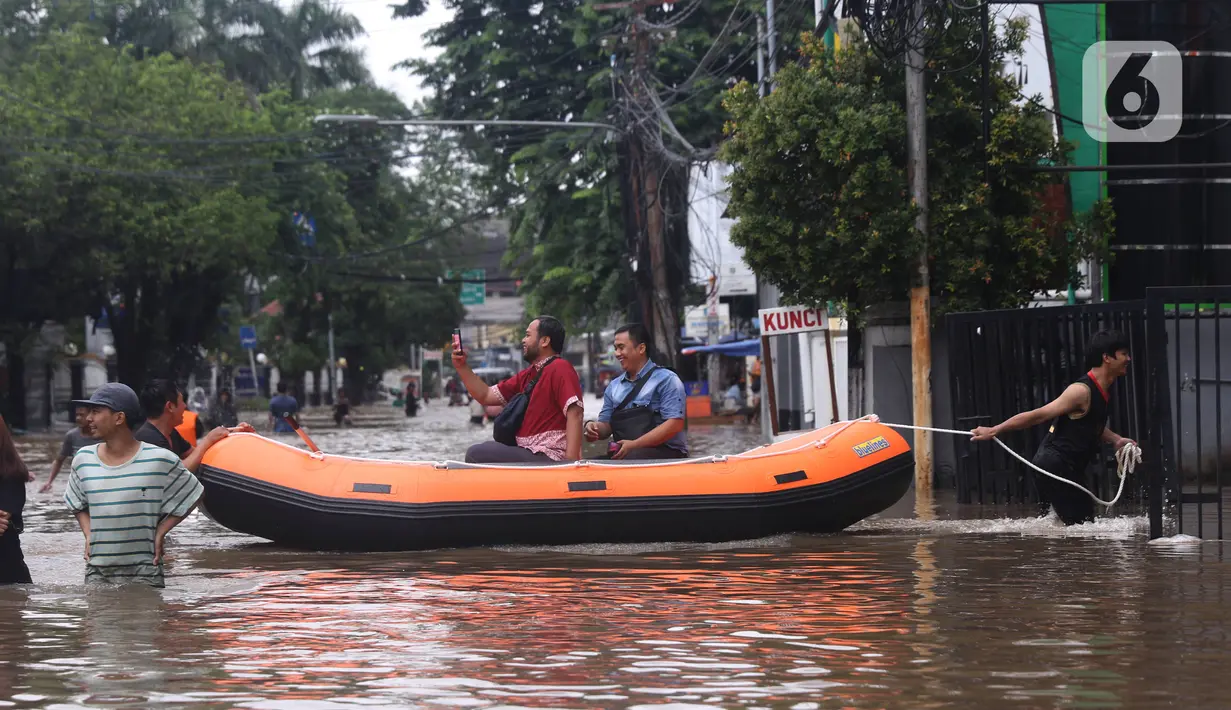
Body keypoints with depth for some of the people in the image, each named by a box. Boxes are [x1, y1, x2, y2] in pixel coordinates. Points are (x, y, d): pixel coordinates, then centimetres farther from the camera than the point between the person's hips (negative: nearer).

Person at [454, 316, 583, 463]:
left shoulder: (560, 369, -10)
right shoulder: (526, 376, 20)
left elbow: (574, 414, -21)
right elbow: (486, 396, 24)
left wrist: (571, 462, -28)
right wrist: (462, 366, 15)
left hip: (547, 459, -10)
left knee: (476, 454, -17)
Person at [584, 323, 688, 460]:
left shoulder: (666, 380, -1)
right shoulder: (614, 387, 18)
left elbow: (675, 424, -10)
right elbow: (606, 426, 22)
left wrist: (634, 445, -17)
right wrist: (594, 428, -5)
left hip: (664, 454, -5)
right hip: (622, 456, 5)